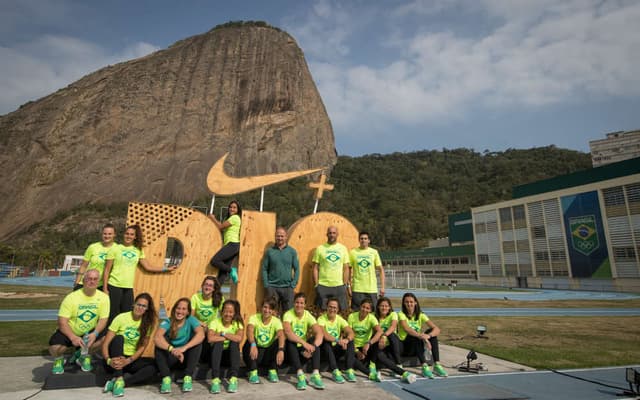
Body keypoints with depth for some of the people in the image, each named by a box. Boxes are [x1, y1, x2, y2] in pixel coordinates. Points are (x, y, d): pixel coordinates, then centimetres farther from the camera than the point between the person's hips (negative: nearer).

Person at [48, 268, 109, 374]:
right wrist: (73, 337, -33)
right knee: (54, 348, -30)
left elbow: (103, 319, -10)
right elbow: (62, 322, -18)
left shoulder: (103, 297, -11)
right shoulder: (71, 297, -16)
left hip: (89, 333, 1)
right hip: (70, 332, -1)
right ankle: (59, 359, 11)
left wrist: (95, 333, -30)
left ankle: (83, 355, 6)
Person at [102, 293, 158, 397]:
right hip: (116, 359, -2)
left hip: (132, 360, 2)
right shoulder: (121, 318, -8)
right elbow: (105, 344, -12)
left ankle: (115, 383, -31)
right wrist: (108, 360, -30)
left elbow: (142, 348, -8)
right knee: (118, 338, -29)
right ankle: (118, 380, -38)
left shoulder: (148, 323, -1)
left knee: (153, 365, -25)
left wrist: (127, 361, -25)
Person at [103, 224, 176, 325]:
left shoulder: (138, 250, 10)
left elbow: (148, 267, 12)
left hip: (129, 288, 4)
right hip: (114, 286, -3)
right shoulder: (115, 248, 0)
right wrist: (104, 288, -5)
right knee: (113, 315, -1)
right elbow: (107, 270, 0)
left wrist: (166, 269, 8)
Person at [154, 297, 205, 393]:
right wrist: (172, 349, -48)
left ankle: (188, 377, -24)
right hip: (170, 357, 0)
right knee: (160, 342, -25)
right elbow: (157, 338, -32)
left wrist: (184, 348, -44)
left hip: (186, 357, 0)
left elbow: (201, 334, -30)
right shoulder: (167, 322, -11)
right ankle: (166, 378, -27)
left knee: (197, 341, -27)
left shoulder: (191, 320, -10)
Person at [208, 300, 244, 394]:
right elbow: (210, 339, -29)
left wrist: (223, 334, -22)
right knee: (218, 342, -29)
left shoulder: (238, 323, -7)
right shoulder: (215, 322, -10)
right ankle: (215, 379, -35)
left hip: (231, 355, 1)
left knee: (234, 342, -28)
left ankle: (233, 379, -32)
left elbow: (240, 338, -27)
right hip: (217, 355, -1)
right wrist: (229, 337, -22)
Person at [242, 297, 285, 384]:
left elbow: (281, 335, -27)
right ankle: (253, 372, -19)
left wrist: (281, 350, -47)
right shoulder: (254, 318, -11)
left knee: (280, 342, -25)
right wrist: (253, 345, -52)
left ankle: (272, 371, -11)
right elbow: (249, 331, -32)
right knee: (250, 342, -30)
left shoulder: (276, 321, -8)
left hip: (269, 353, 1)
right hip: (256, 351, -1)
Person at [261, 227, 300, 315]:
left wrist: (293, 284, -5)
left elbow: (297, 269, 4)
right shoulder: (269, 251, 3)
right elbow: (264, 269, 3)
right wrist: (266, 285, -5)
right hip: (272, 287, 0)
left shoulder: (292, 251, 3)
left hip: (287, 287, 0)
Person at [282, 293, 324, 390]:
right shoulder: (288, 314, -14)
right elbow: (288, 332, -34)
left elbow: (319, 333, -20)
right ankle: (300, 375, -39)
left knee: (315, 340, -24)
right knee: (290, 341, -33)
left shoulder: (308, 315, -6)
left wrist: (313, 347, -38)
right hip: (291, 351, -3)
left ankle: (315, 375, -34)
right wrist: (304, 343, -44)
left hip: (304, 350, 3)